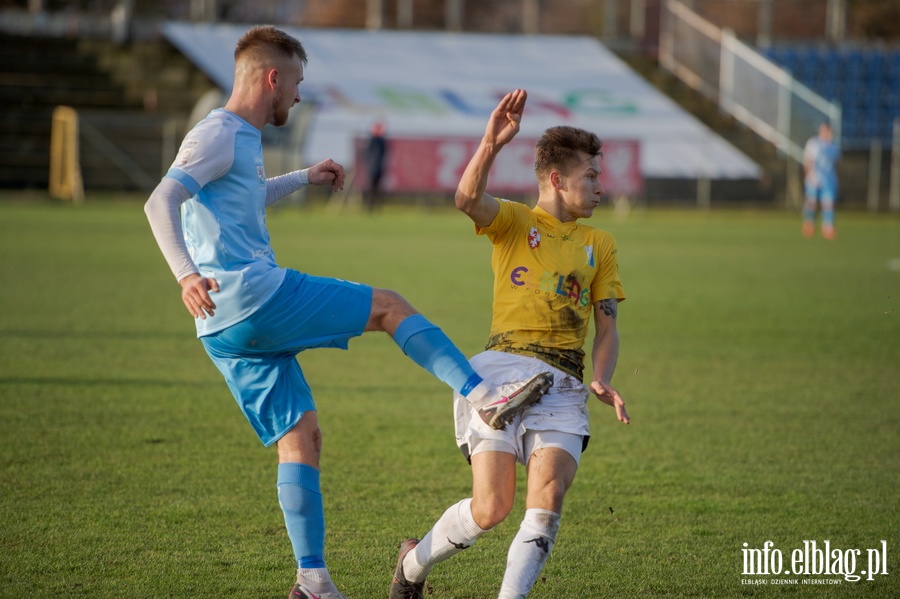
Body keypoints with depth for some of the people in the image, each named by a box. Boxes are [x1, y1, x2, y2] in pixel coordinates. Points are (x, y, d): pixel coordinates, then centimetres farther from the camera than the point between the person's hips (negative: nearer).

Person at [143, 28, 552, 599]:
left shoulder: (242, 139, 22)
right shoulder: (219, 134, -8)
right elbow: (161, 202, -22)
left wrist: (303, 178, 51)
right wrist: (187, 274, -35)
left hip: (228, 331, 10)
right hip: (252, 294, -10)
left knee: (301, 436, 7)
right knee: (389, 306, -1)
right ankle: (483, 396, -3)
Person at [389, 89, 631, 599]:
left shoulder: (600, 245, 22)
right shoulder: (514, 222, 10)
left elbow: (607, 327, 18)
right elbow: (468, 199, -13)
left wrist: (602, 381, -1)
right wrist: (491, 145, -29)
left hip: (563, 383, 4)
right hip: (503, 366, -4)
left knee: (548, 497, -19)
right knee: (492, 508, -12)